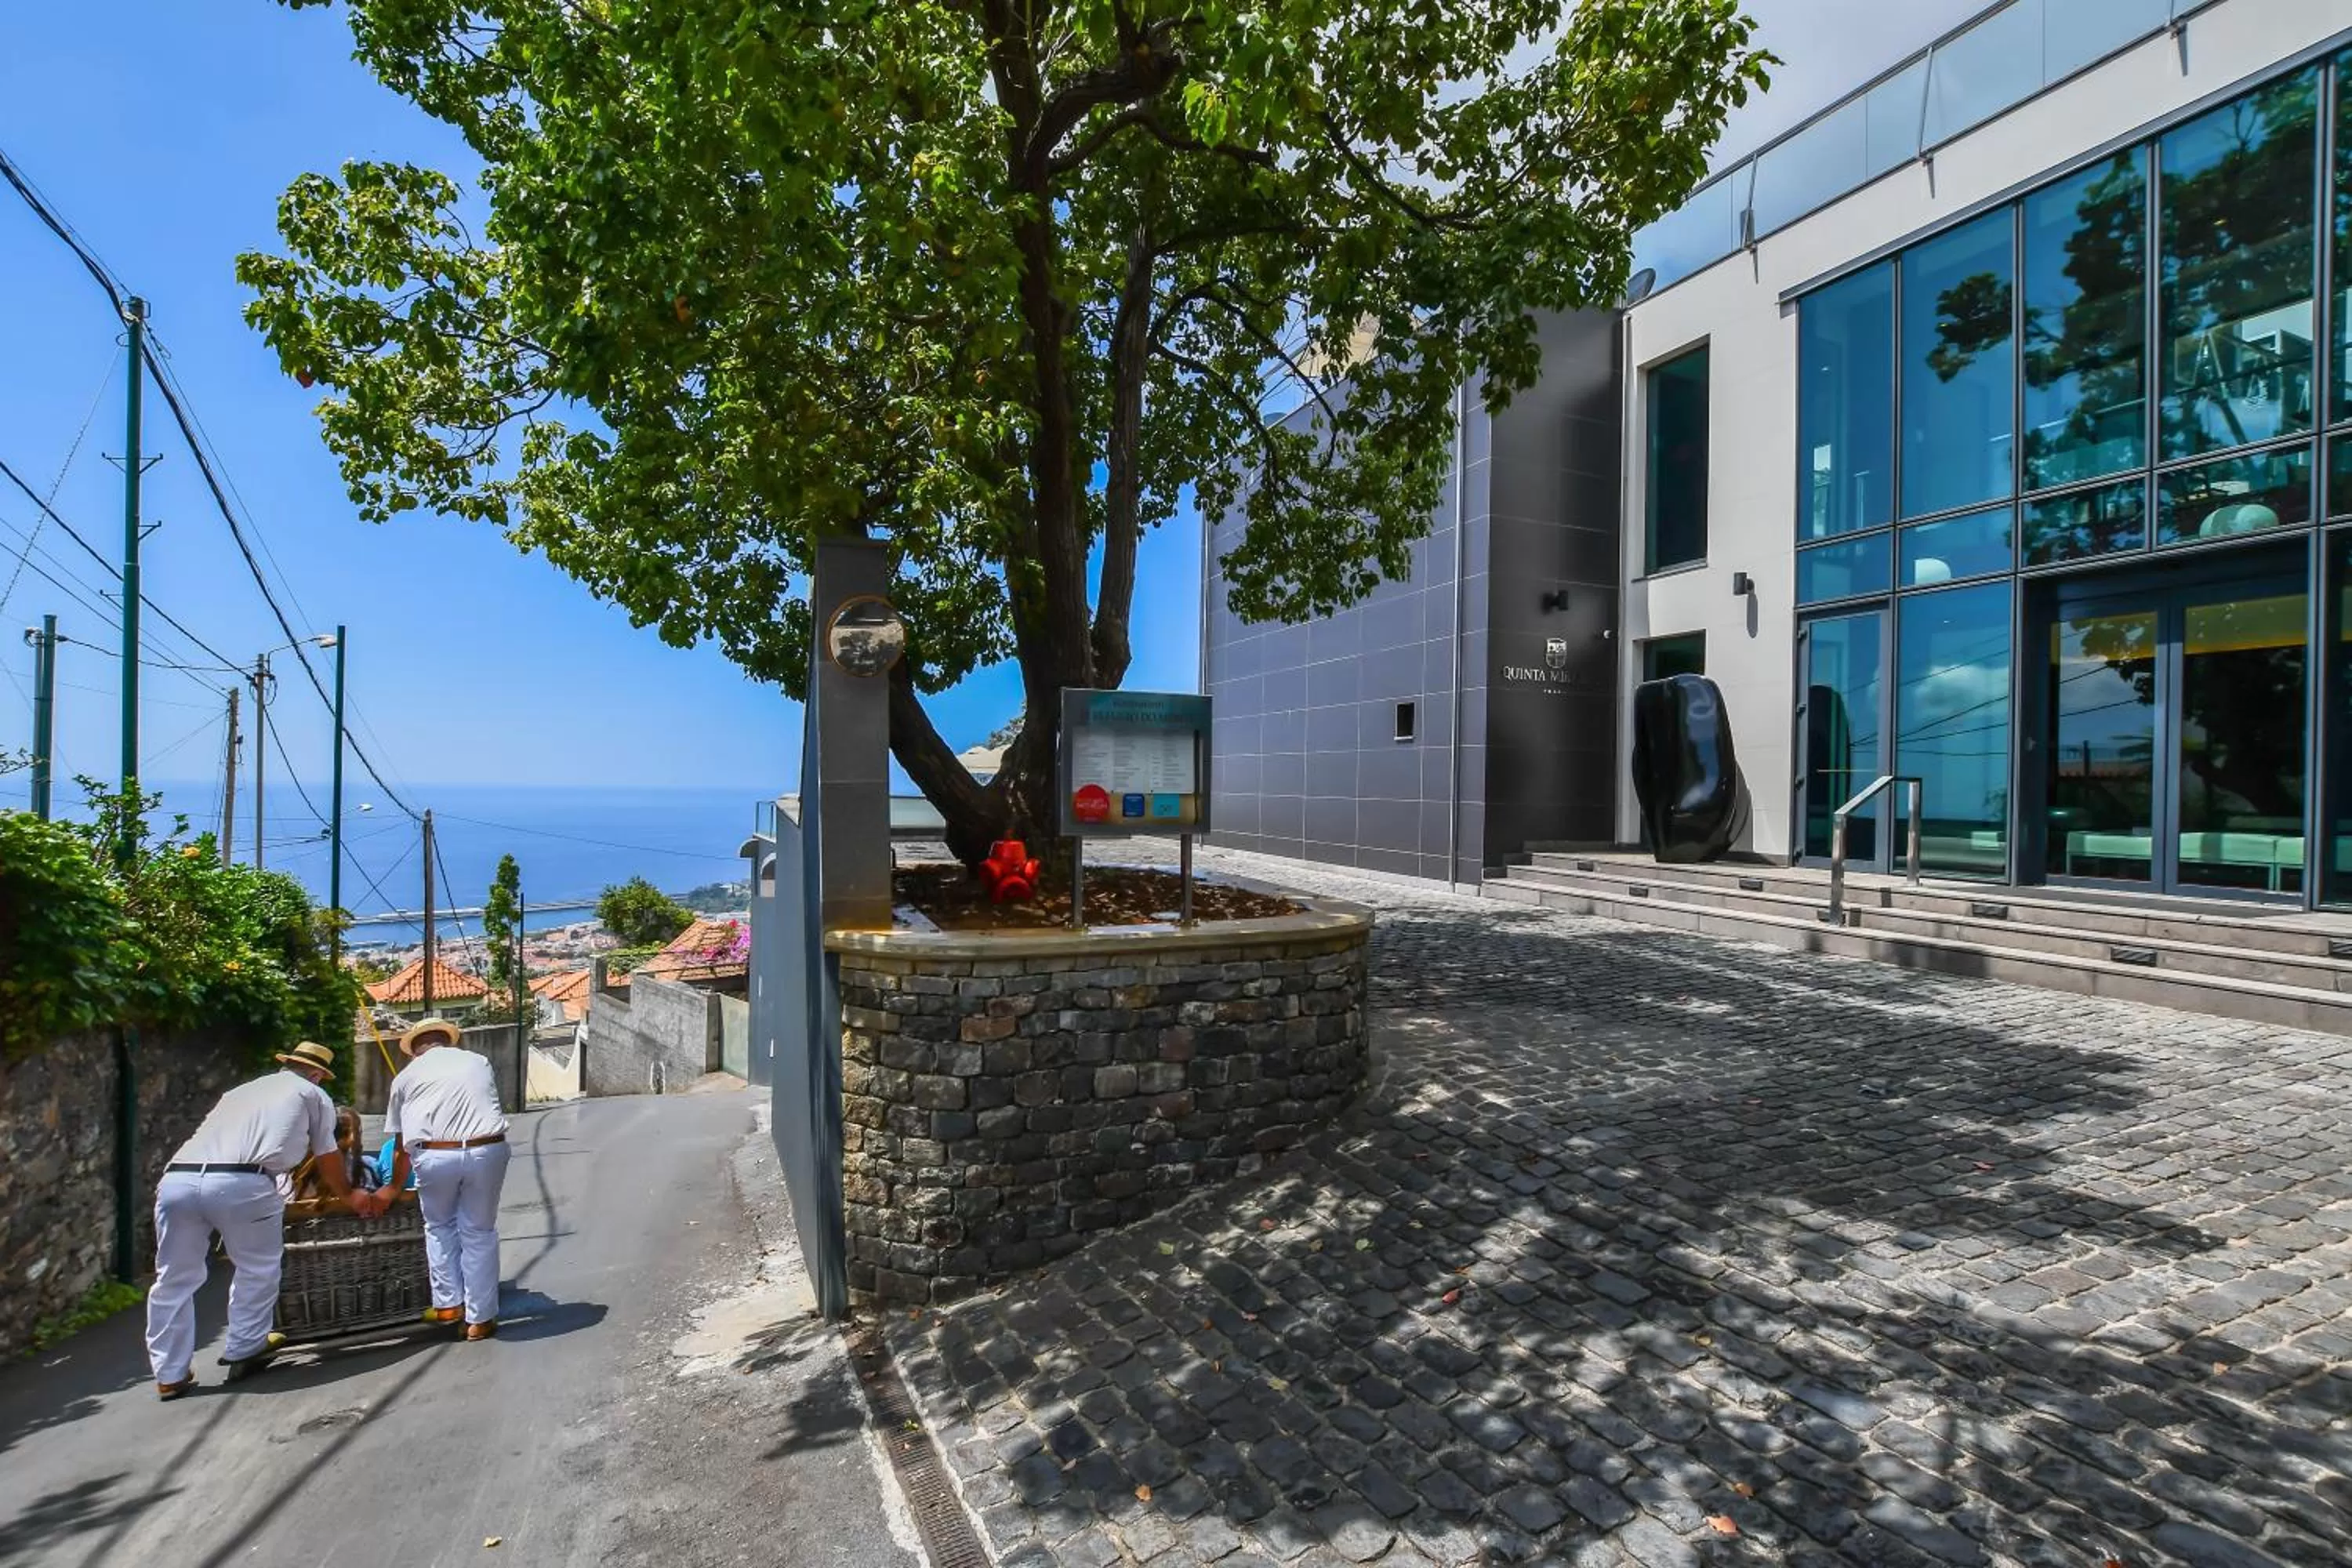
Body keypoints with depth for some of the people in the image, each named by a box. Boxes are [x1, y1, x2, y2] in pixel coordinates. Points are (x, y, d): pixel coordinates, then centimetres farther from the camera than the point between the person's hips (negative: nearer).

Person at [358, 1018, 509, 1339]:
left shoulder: (406, 1077, 17)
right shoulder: (479, 1062, 18)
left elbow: (401, 1146, 23)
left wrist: (394, 1187, 39)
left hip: (434, 1156, 0)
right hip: (487, 1151, 0)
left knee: (439, 1227, 27)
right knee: (479, 1232, 15)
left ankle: (448, 1304, 28)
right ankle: (480, 1319, 20)